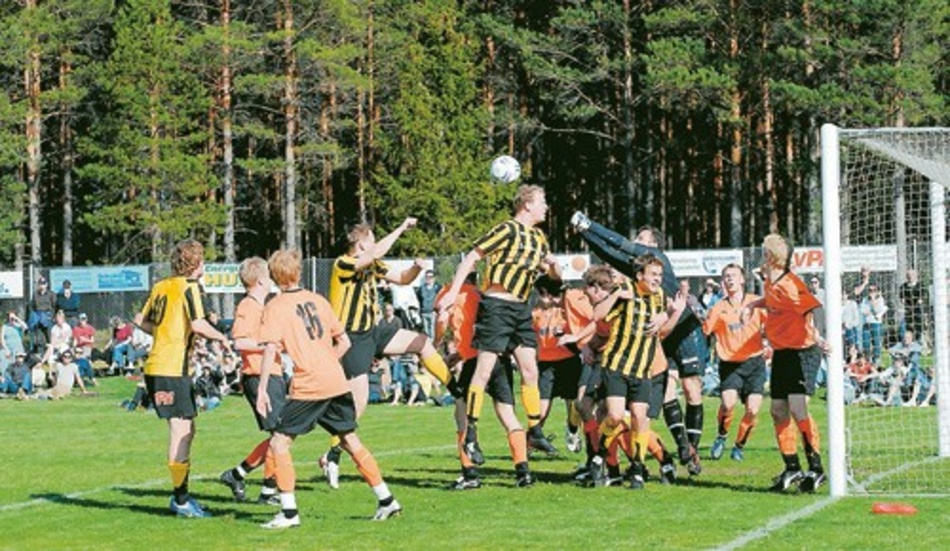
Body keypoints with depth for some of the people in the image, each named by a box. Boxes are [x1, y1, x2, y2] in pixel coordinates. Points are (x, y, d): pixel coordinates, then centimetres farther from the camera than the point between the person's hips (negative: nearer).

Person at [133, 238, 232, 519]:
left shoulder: (160, 286, 14)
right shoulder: (189, 287, -8)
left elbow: (141, 320, 18)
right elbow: (198, 324, -20)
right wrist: (222, 338, -4)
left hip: (155, 367, 8)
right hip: (174, 368, -8)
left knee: (186, 430, 16)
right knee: (181, 431, -5)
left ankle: (180, 495, 19)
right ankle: (181, 499, -4)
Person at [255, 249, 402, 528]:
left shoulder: (275, 306, -3)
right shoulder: (317, 300, 13)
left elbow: (271, 350, -13)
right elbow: (344, 342, 15)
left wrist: (262, 390, -11)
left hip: (308, 387, -6)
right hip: (337, 383, 6)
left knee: (279, 442, 1)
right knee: (350, 440, 16)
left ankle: (289, 512, -4)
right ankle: (386, 500, 18)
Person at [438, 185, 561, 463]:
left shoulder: (538, 237, 14)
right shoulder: (508, 230, -10)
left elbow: (553, 272, 24)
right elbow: (472, 257, -11)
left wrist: (553, 267, -1)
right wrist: (453, 292, -17)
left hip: (521, 308, 8)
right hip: (497, 305, -8)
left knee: (530, 371, 8)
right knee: (484, 370, -8)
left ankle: (535, 432, 17)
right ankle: (470, 437, -5)